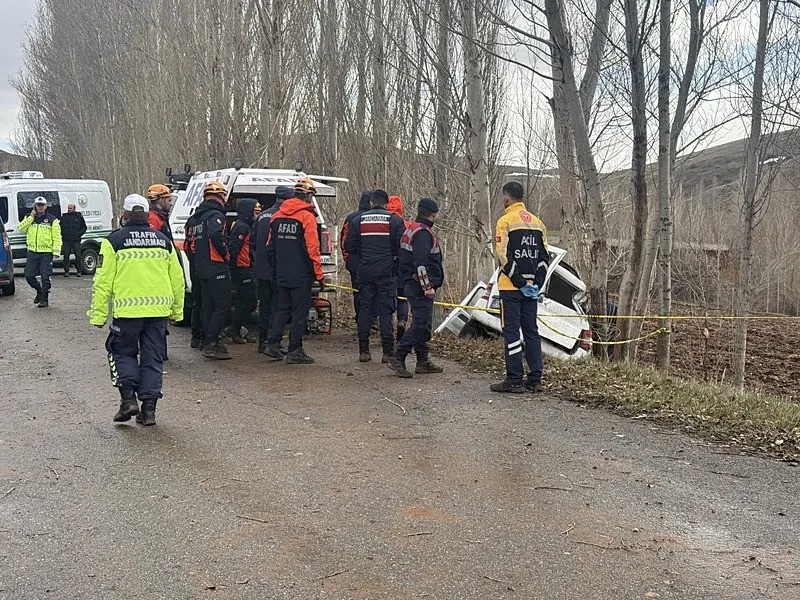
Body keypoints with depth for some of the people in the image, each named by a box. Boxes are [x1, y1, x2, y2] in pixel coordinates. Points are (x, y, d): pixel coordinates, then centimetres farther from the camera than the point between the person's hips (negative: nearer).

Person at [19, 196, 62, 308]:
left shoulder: (52, 220, 0)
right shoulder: (29, 218, 12)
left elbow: (57, 237, -4)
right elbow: (21, 229, -3)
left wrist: (56, 251, -13)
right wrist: (31, 218, -9)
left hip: (46, 253, -4)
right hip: (32, 252, 4)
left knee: (45, 277, -4)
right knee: (29, 275, 5)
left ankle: (44, 299, 5)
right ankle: (39, 290, 28)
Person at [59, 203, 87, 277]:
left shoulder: (79, 217, 9)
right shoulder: (63, 217, 12)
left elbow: (84, 227, 12)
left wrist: (79, 234, -3)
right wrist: (62, 235, 1)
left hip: (76, 240, -1)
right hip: (66, 240, 1)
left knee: (78, 256, -1)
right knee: (66, 256, 1)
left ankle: (79, 271, 7)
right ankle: (66, 271, 7)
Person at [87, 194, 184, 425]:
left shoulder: (114, 241, -1)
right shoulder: (163, 241, 10)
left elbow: (103, 281, -4)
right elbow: (177, 280, 13)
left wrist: (98, 314, 1)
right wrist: (177, 311, 22)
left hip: (127, 310, -3)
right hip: (158, 310, 3)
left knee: (123, 352, 16)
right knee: (152, 358, 10)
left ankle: (128, 398, 2)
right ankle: (148, 408, 10)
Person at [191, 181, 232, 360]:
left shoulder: (198, 217, 18)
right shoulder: (216, 215, -12)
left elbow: (193, 241, 20)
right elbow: (216, 236, -28)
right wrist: (226, 255, -16)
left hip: (201, 269, 9)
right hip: (216, 267, -9)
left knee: (208, 306, 14)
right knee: (223, 306, -8)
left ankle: (208, 343, 18)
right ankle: (211, 343, -12)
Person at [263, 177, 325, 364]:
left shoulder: (277, 215, 9)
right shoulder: (307, 216, -12)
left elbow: (270, 247, 14)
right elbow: (312, 249, -15)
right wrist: (319, 275, -9)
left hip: (281, 275, 7)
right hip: (301, 275, -6)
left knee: (282, 308, 17)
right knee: (300, 312, 0)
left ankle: (272, 344, 14)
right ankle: (295, 352, 3)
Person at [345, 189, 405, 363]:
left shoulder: (358, 220, 4)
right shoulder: (394, 220, -2)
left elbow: (350, 247, 5)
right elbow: (403, 247, -5)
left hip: (365, 272, 2)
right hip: (387, 273, -2)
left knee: (364, 309, 8)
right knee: (386, 311, 1)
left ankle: (363, 351, 9)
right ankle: (388, 352, 1)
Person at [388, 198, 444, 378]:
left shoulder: (411, 230, 18)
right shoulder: (423, 233, -15)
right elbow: (420, 263, -24)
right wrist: (427, 286, -22)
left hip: (413, 286, 11)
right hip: (420, 287, -11)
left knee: (423, 324, 14)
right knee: (420, 324, -10)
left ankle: (423, 362, 19)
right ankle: (398, 358, -10)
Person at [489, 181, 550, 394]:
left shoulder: (506, 221, -8)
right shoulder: (537, 222, 13)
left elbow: (504, 256, -15)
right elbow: (544, 255, 10)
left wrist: (519, 282, -11)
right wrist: (536, 284, 7)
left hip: (511, 287, -6)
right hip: (532, 288, 6)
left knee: (511, 331, -3)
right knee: (531, 331, 10)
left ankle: (514, 380, -3)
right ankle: (535, 380, 12)